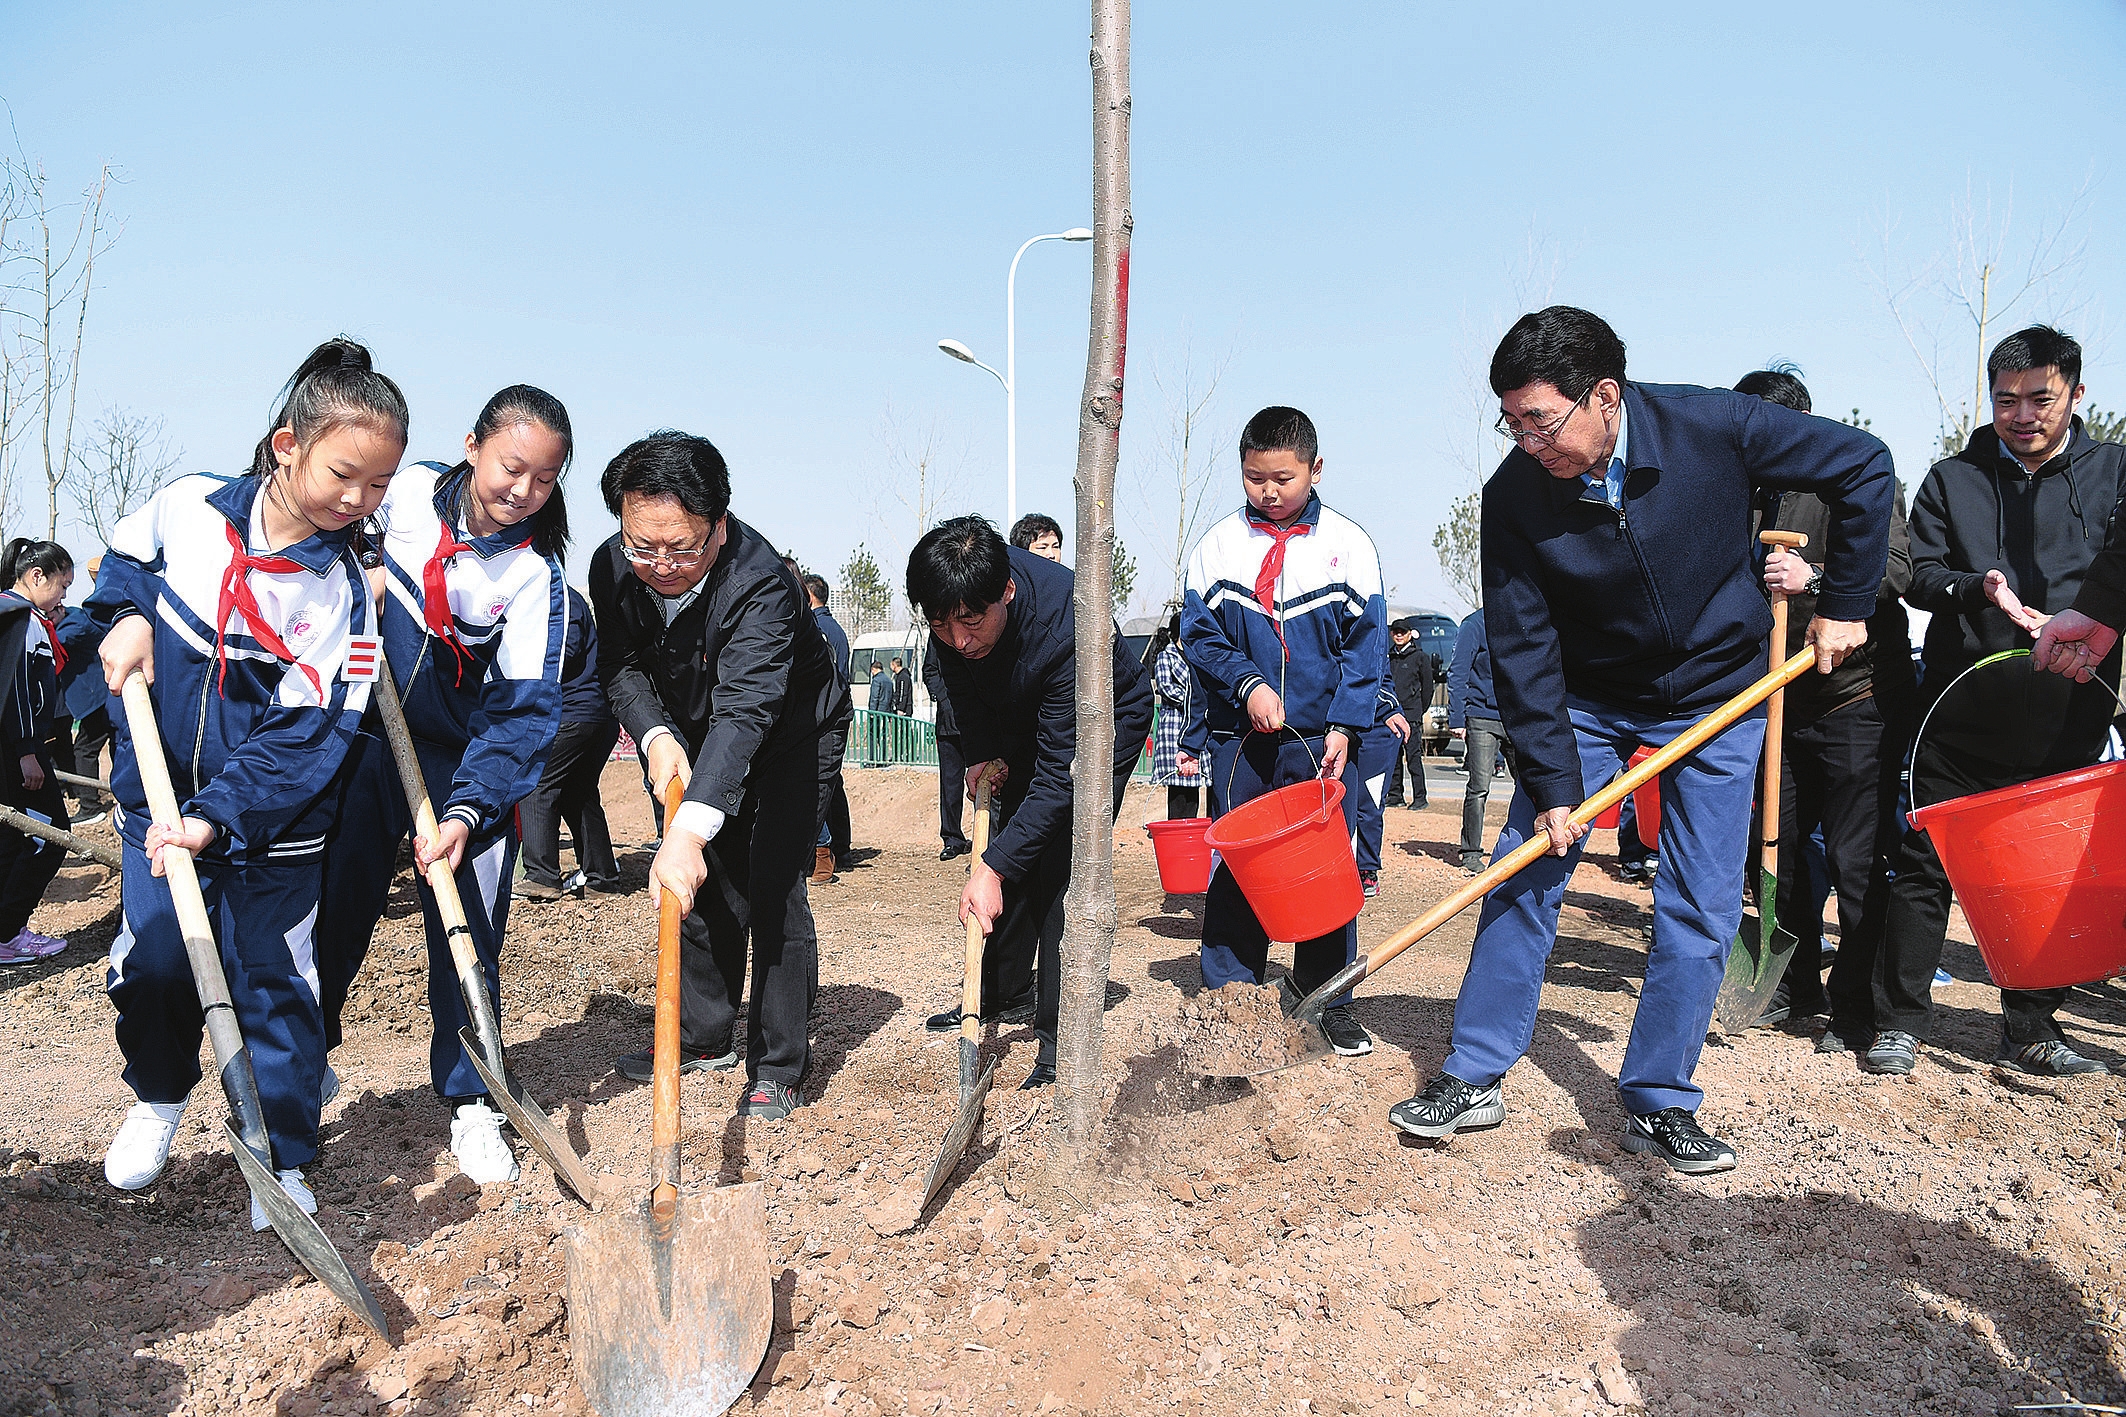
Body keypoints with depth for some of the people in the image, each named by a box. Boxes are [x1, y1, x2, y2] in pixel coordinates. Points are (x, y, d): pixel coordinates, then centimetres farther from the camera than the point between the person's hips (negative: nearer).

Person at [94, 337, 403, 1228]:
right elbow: (125, 556, 16)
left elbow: (308, 732, -19)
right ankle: (158, 1098, 35)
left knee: (273, 986, 1)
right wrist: (128, 613, -5)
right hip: (159, 794, 3)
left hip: (272, 823, -2)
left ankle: (285, 1164, 16)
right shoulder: (190, 507, -7)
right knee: (153, 962, 3)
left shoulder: (341, 592, -16)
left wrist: (219, 815, -27)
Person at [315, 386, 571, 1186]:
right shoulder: (407, 492, -8)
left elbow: (525, 708, -20)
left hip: (466, 758, -2)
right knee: (334, 908, 10)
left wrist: (467, 811, -30)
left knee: (468, 934, -3)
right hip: (362, 737, 2)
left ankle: (470, 1102, 12)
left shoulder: (536, 576, -15)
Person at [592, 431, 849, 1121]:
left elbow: (746, 709, -49)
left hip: (793, 735, -6)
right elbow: (621, 667, -6)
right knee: (706, 884, 12)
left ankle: (776, 1068, 1)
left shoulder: (761, 581, -39)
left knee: (773, 891, -11)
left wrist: (691, 830, -60)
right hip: (695, 738, 6)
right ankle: (705, 1037, 28)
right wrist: (656, 734, -27)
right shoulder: (613, 570, -19)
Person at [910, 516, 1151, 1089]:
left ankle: (1060, 1036, -9)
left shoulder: (1067, 626, -43)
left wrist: (992, 867, -41)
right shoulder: (954, 604, -25)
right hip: (1023, 719, 6)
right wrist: (985, 754, -7)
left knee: (1061, 864, -16)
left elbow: (1060, 776, -39)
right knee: (1015, 851, 10)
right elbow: (962, 682, 0)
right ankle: (1004, 990, 28)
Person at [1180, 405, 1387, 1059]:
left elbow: (1366, 643, 0)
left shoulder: (1348, 544, 1)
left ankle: (1328, 1000, 18)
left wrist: (1344, 726, -9)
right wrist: (1247, 684, -14)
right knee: (1233, 868, 6)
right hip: (1239, 738, 1)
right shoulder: (1218, 545, 3)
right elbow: (1197, 634, 2)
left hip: (1321, 738, 0)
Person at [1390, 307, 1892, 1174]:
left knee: (1700, 907, -2)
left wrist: (1845, 604, -7)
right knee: (1525, 869, -3)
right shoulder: (1514, 496, -19)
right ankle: (1474, 1077, 8)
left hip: (1717, 696, 0)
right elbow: (1522, 651, -16)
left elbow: (1863, 466, -8)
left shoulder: (1713, 427, -22)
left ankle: (1660, 1104, 11)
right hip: (1587, 701, 1)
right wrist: (1551, 785, -17)